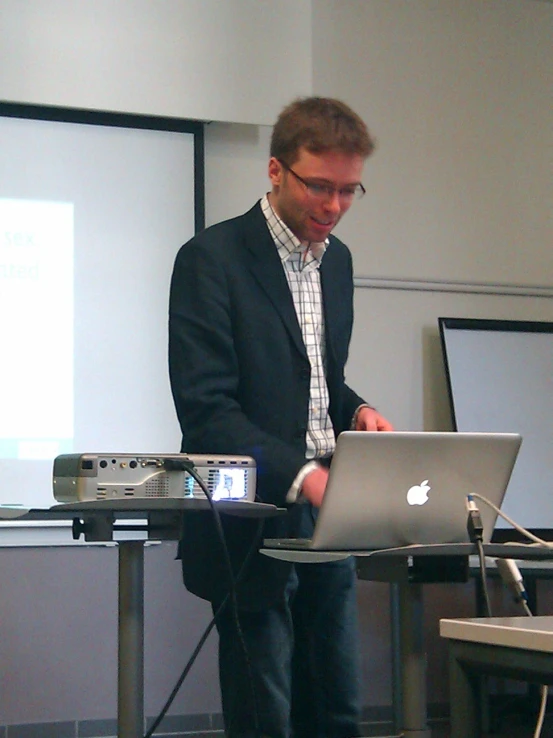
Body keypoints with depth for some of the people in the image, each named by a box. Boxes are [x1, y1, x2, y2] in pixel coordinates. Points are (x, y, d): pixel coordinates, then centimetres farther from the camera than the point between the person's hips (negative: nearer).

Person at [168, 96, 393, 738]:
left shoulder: (336, 259, 13)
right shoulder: (212, 259, -11)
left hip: (325, 518, 7)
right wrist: (303, 475, -29)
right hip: (253, 528, -7)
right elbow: (205, 409, -18)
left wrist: (355, 411, 1)